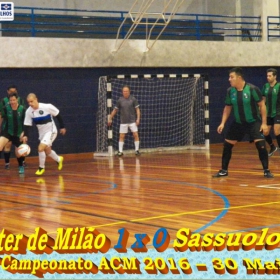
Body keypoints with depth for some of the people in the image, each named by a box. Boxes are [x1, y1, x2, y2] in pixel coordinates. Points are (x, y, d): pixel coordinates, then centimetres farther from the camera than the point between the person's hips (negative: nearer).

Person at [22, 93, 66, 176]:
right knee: (47, 151, 18)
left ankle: (41, 167, 0)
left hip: (51, 131, -6)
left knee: (40, 148, -21)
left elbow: (58, 115, -9)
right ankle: (59, 160, 50)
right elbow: (27, 125, -5)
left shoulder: (47, 107, -24)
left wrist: (62, 127, -3)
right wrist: (25, 135, -19)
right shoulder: (28, 111, -12)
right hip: (42, 133, 6)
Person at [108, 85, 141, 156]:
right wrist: (110, 118, 10)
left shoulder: (133, 99, -2)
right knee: (121, 136, 0)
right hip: (123, 122, 1)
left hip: (132, 121, -1)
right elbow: (115, 110, 10)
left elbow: (137, 109, 0)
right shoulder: (120, 100, 1)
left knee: (136, 135, -5)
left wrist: (138, 118, -10)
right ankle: (120, 151, 5)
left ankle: (137, 150, 6)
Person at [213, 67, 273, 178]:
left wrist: (264, 123, -15)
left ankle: (266, 171, -4)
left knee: (261, 145, -17)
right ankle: (224, 170, 18)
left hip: (254, 122, -5)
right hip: (238, 123, 5)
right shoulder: (230, 91, -4)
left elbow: (262, 105, -12)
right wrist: (223, 123, 0)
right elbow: (227, 108, 8)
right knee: (227, 145, 4)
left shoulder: (252, 89, -18)